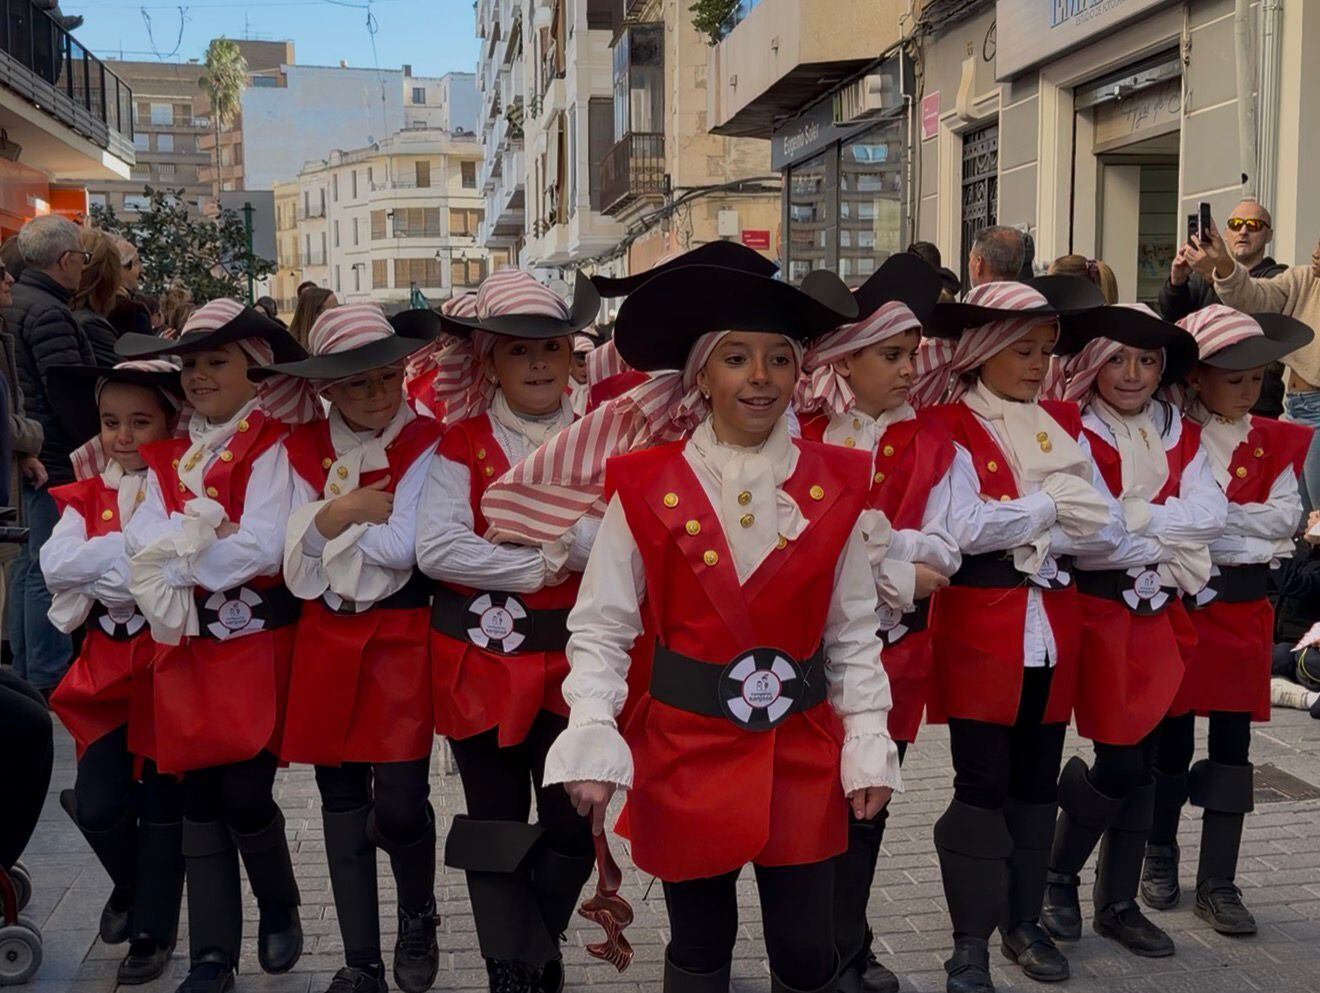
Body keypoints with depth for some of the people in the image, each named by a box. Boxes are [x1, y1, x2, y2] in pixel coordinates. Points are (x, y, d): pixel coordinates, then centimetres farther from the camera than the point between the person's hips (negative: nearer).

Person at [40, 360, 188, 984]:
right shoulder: (88, 495, 6)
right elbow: (56, 565, -10)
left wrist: (99, 573, -14)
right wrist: (138, 543, -18)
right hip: (107, 664, 4)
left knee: (163, 804, 7)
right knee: (97, 804, 1)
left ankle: (154, 930, 25)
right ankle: (129, 885, 33)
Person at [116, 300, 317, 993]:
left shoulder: (270, 445, -5)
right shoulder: (168, 454, 11)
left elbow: (262, 548, -18)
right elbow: (140, 539, -3)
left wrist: (172, 558, -11)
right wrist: (204, 535, -20)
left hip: (256, 641, -5)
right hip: (187, 644, 5)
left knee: (245, 793, -5)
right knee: (199, 793, 7)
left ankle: (279, 905, 26)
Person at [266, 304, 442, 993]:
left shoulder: (426, 443, -6)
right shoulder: (303, 449, 5)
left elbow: (403, 547, -18)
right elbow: (297, 566, -3)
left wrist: (329, 520, -9)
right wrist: (347, 512, -15)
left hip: (402, 637, -4)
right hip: (326, 641, 4)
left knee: (399, 804, -8)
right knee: (342, 801, 11)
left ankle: (418, 917, 25)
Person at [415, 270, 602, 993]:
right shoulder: (462, 443, -2)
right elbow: (436, 548, -15)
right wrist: (544, 563, -16)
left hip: (571, 659, 1)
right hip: (482, 661, -1)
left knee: (571, 825, 8)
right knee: (495, 827, 9)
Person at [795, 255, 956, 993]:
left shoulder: (932, 443, 4)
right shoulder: (797, 436, -6)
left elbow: (941, 553, -5)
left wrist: (855, 541, -19)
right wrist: (892, 574, -16)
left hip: (896, 650, 3)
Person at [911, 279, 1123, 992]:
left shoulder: (1063, 423, 10)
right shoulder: (949, 426, -6)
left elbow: (1105, 531, 1)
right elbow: (962, 529, -21)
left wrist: (1015, 531, -13)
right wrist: (1051, 506, -9)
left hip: (1054, 631, 5)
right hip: (979, 631, -5)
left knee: (1037, 781, 14)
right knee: (982, 785, 0)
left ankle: (1023, 922, 29)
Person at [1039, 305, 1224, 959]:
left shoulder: (1181, 437, 10)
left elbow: (1212, 512, -7)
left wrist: (1136, 518, -17)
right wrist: (1170, 542, -14)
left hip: (1160, 616, 6)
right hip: (1099, 612, -5)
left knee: (1144, 760, 10)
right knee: (1120, 762, -5)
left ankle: (1119, 903, 23)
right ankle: (1058, 878, 20)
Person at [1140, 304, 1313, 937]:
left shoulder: (1274, 442, 6)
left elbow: (1285, 518, -6)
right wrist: (1249, 532, -15)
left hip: (1244, 607, 3)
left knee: (1232, 742, 5)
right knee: (1172, 737, 7)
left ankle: (1217, 883, 13)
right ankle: (1160, 857, 27)